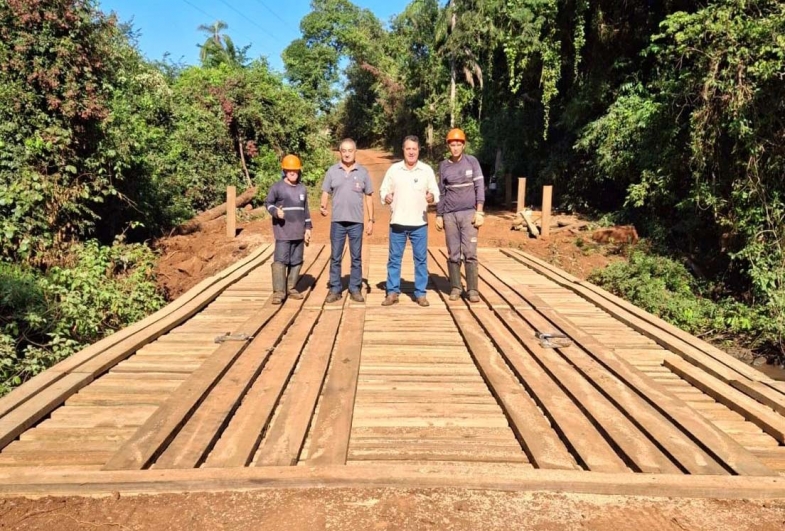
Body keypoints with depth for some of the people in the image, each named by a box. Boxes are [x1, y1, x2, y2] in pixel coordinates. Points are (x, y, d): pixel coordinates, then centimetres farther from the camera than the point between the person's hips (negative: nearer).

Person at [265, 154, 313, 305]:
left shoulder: (302, 188, 11)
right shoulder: (277, 187, -3)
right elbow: (268, 203, 2)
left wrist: (308, 227, 12)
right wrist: (275, 211, -18)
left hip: (299, 232, 5)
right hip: (283, 231, -5)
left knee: (296, 261, 9)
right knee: (280, 260, -9)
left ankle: (291, 288, 19)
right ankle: (278, 292, -8)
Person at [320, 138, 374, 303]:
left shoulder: (363, 172, 3)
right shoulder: (332, 171, 3)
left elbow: (369, 197, 6)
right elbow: (326, 192, 4)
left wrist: (371, 220, 2)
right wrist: (323, 206, -17)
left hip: (356, 222, 0)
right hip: (337, 221, 0)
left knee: (356, 258, 7)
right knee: (335, 257, 5)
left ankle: (355, 289, 16)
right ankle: (335, 289, 13)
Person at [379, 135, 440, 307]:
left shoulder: (427, 170, 3)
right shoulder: (394, 169, 4)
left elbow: (435, 192, 3)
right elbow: (384, 190, 7)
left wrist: (432, 197, -20)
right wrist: (386, 197, -15)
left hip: (419, 223, 0)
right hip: (398, 222, 0)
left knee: (421, 259, 4)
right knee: (394, 258, 5)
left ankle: (420, 293, 13)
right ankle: (392, 292, 14)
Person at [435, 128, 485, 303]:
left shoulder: (472, 161, 3)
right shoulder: (443, 165, 8)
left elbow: (479, 187, 0)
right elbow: (441, 192, 12)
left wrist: (479, 212, -8)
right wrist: (439, 215, 8)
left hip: (469, 213, -2)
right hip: (449, 215, 2)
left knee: (470, 253, -5)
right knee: (453, 254, 4)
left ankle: (473, 290, 0)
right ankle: (455, 288, 12)